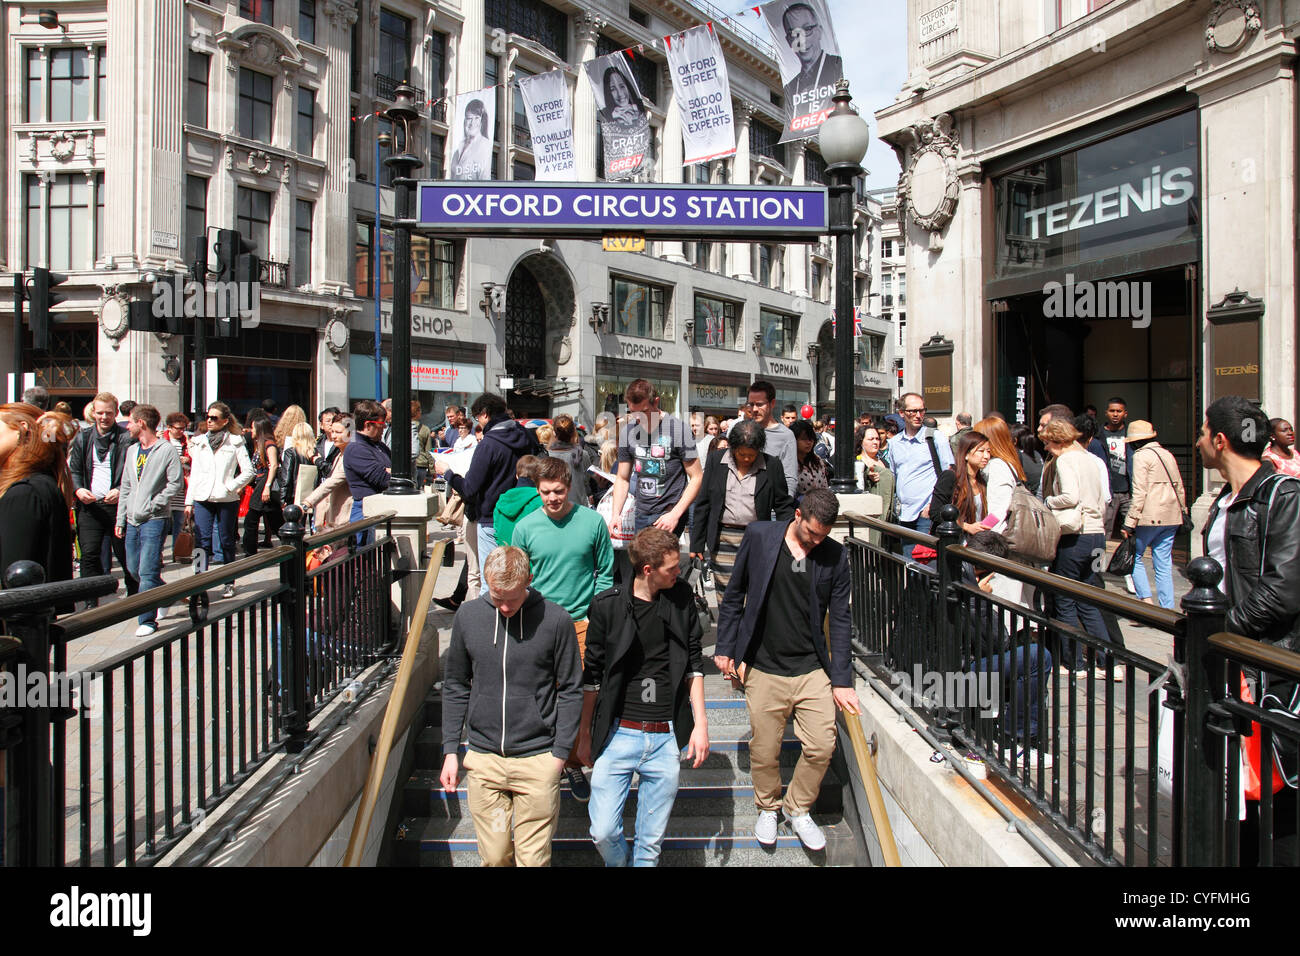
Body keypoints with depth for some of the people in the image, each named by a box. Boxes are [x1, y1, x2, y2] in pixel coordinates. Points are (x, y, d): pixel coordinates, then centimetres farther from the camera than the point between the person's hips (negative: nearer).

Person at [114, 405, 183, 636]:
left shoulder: (167, 450, -8)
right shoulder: (132, 451, 14)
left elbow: (176, 484, -11)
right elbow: (126, 487, 18)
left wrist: (153, 504, -15)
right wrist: (120, 519, 14)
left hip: (155, 520, -8)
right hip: (133, 521, 8)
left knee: (148, 571, -10)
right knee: (133, 568, 12)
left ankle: (147, 619, -4)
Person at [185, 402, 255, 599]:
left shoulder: (235, 442, 1)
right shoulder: (199, 442, 12)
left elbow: (248, 471, 0)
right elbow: (194, 473, 15)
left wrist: (230, 486, -11)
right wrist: (189, 501, 11)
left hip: (226, 499, -2)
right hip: (202, 499, 2)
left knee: (226, 541, 6)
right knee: (202, 542, -6)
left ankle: (229, 583, 17)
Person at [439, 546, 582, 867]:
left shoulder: (555, 619, -7)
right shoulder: (468, 616, 1)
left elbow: (570, 691, 0)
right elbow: (455, 687, 10)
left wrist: (560, 753, -4)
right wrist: (450, 750, 6)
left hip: (538, 759, -2)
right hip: (482, 759, 2)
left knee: (533, 858, 2)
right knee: (494, 856, 9)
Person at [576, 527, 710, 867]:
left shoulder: (681, 597, 2)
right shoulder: (607, 606, -5)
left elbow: (693, 664, 10)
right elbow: (592, 676, 4)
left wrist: (700, 723, 5)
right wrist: (585, 735, 8)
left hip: (667, 738, 2)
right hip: (618, 734, -2)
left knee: (651, 840, 8)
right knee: (603, 831, -1)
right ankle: (617, 863, 30)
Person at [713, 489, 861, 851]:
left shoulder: (835, 555, -1)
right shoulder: (759, 536, -5)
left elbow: (840, 619, 4)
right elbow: (734, 595, 5)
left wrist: (842, 680, 2)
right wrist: (725, 648, 3)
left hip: (812, 670, 1)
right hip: (763, 670, -1)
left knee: (822, 746, -2)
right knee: (764, 751, 7)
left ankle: (798, 808, 25)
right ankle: (768, 808, 35)